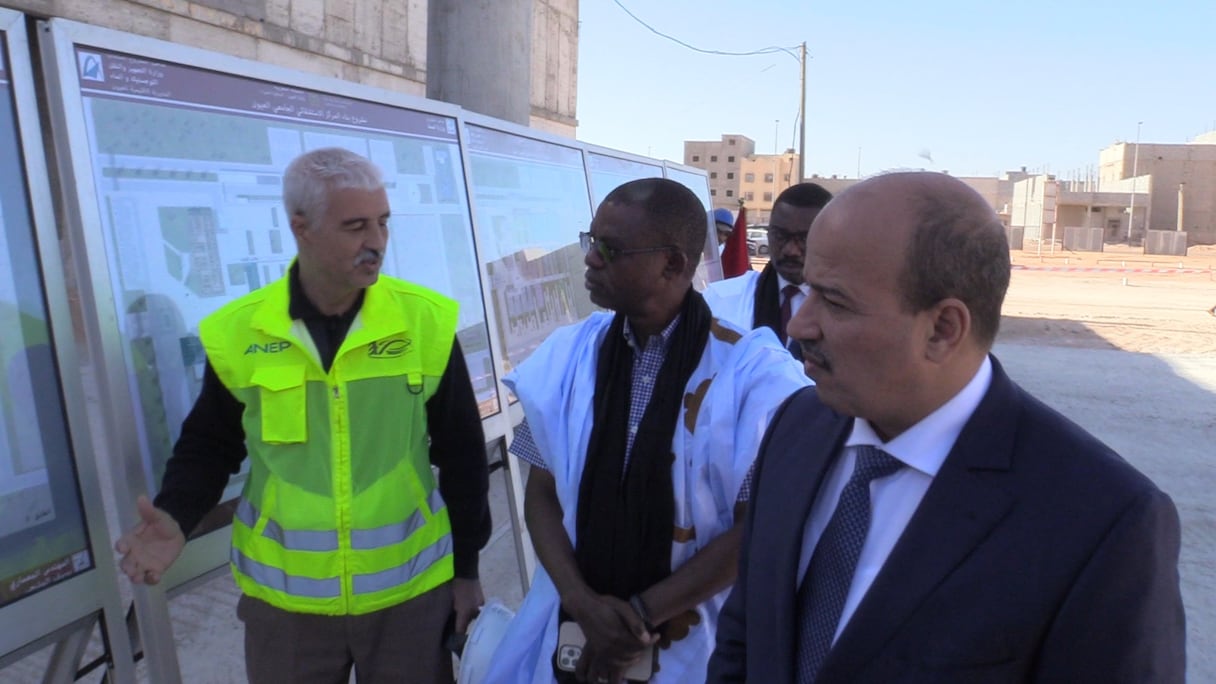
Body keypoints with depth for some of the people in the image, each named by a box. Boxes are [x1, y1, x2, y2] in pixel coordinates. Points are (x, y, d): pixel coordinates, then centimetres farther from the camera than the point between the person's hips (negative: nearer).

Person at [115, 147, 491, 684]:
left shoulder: (426, 321, -9)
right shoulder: (239, 331, -8)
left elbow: (461, 455, -2)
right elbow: (209, 446, 6)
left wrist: (466, 567, 3)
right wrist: (176, 516, -12)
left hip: (411, 589, 0)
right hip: (283, 597, 1)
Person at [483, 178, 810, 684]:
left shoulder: (754, 375, -15)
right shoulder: (567, 356, -4)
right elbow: (542, 493, 0)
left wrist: (642, 615, -13)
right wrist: (581, 602, -14)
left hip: (690, 637, -3)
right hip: (572, 622, 3)